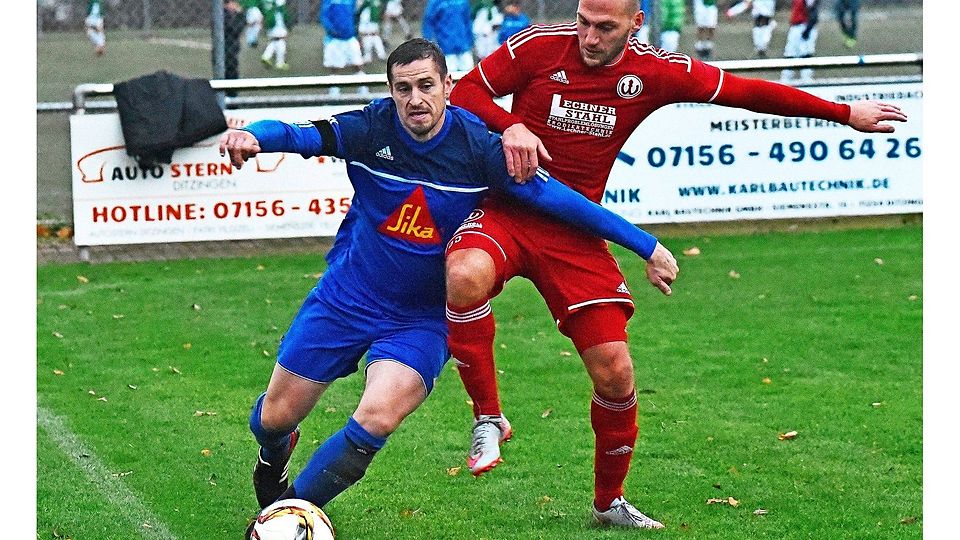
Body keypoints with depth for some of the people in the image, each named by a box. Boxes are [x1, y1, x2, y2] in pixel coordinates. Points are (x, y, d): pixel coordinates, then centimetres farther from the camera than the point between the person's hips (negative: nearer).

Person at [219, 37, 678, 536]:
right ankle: (274, 456, 47)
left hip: (421, 321, -1)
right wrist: (252, 136, -53)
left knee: (375, 420, -24)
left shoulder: (477, 147, -15)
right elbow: (296, 135, -28)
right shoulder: (370, 129, -15)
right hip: (345, 300, 1)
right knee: (276, 416, 6)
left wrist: (647, 246, -9)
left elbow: (556, 197, -10)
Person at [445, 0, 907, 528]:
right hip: (506, 211, -2)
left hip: (575, 231, 2)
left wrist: (844, 113, 11)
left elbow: (747, 91, 6)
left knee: (614, 371, -3)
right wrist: (510, 126, -23)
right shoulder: (541, 45, -9)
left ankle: (609, 501, 23)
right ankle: (488, 416, -13)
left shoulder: (656, 72, -3)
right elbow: (464, 92, -2)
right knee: (466, 276, -36)